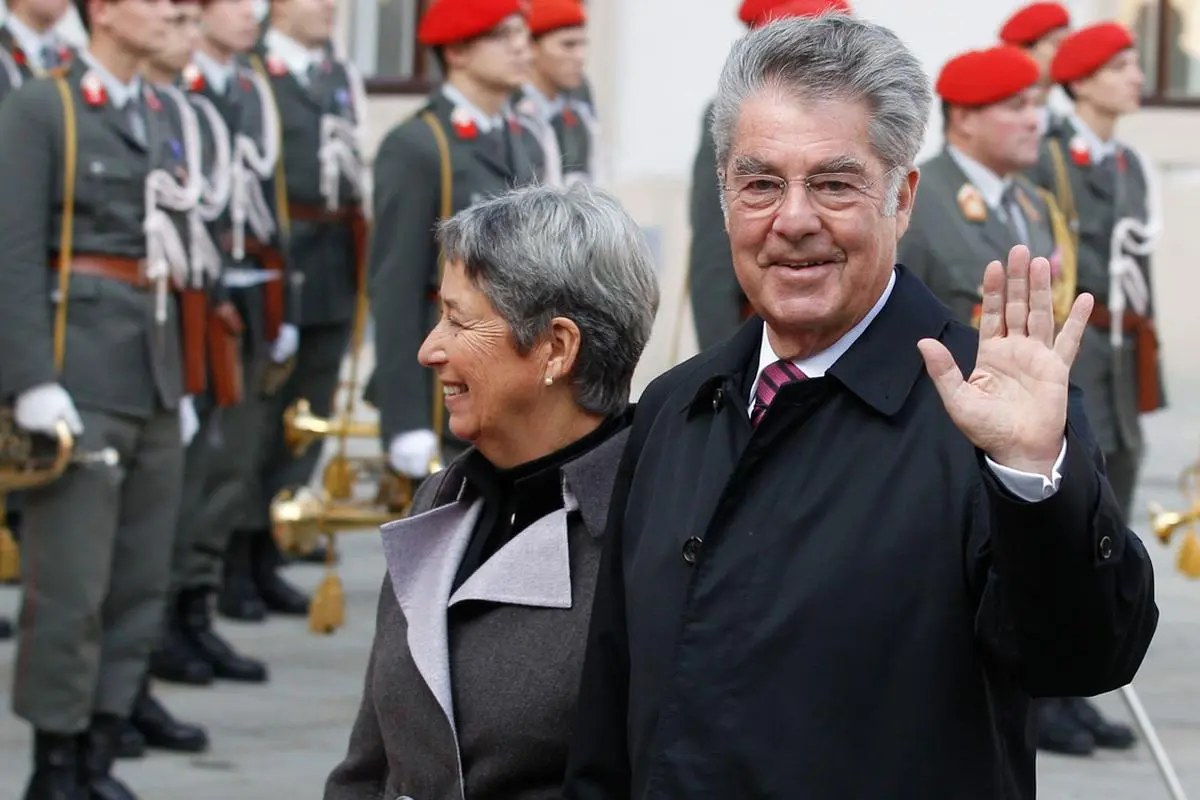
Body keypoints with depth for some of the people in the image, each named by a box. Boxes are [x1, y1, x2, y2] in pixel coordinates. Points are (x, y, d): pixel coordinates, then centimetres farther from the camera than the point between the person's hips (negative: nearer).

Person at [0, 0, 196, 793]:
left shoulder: (160, 116, 16)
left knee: (143, 582, 7)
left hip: (155, 377, 7)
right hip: (82, 376, -7)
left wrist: (183, 383, 17)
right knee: (71, 585, -5)